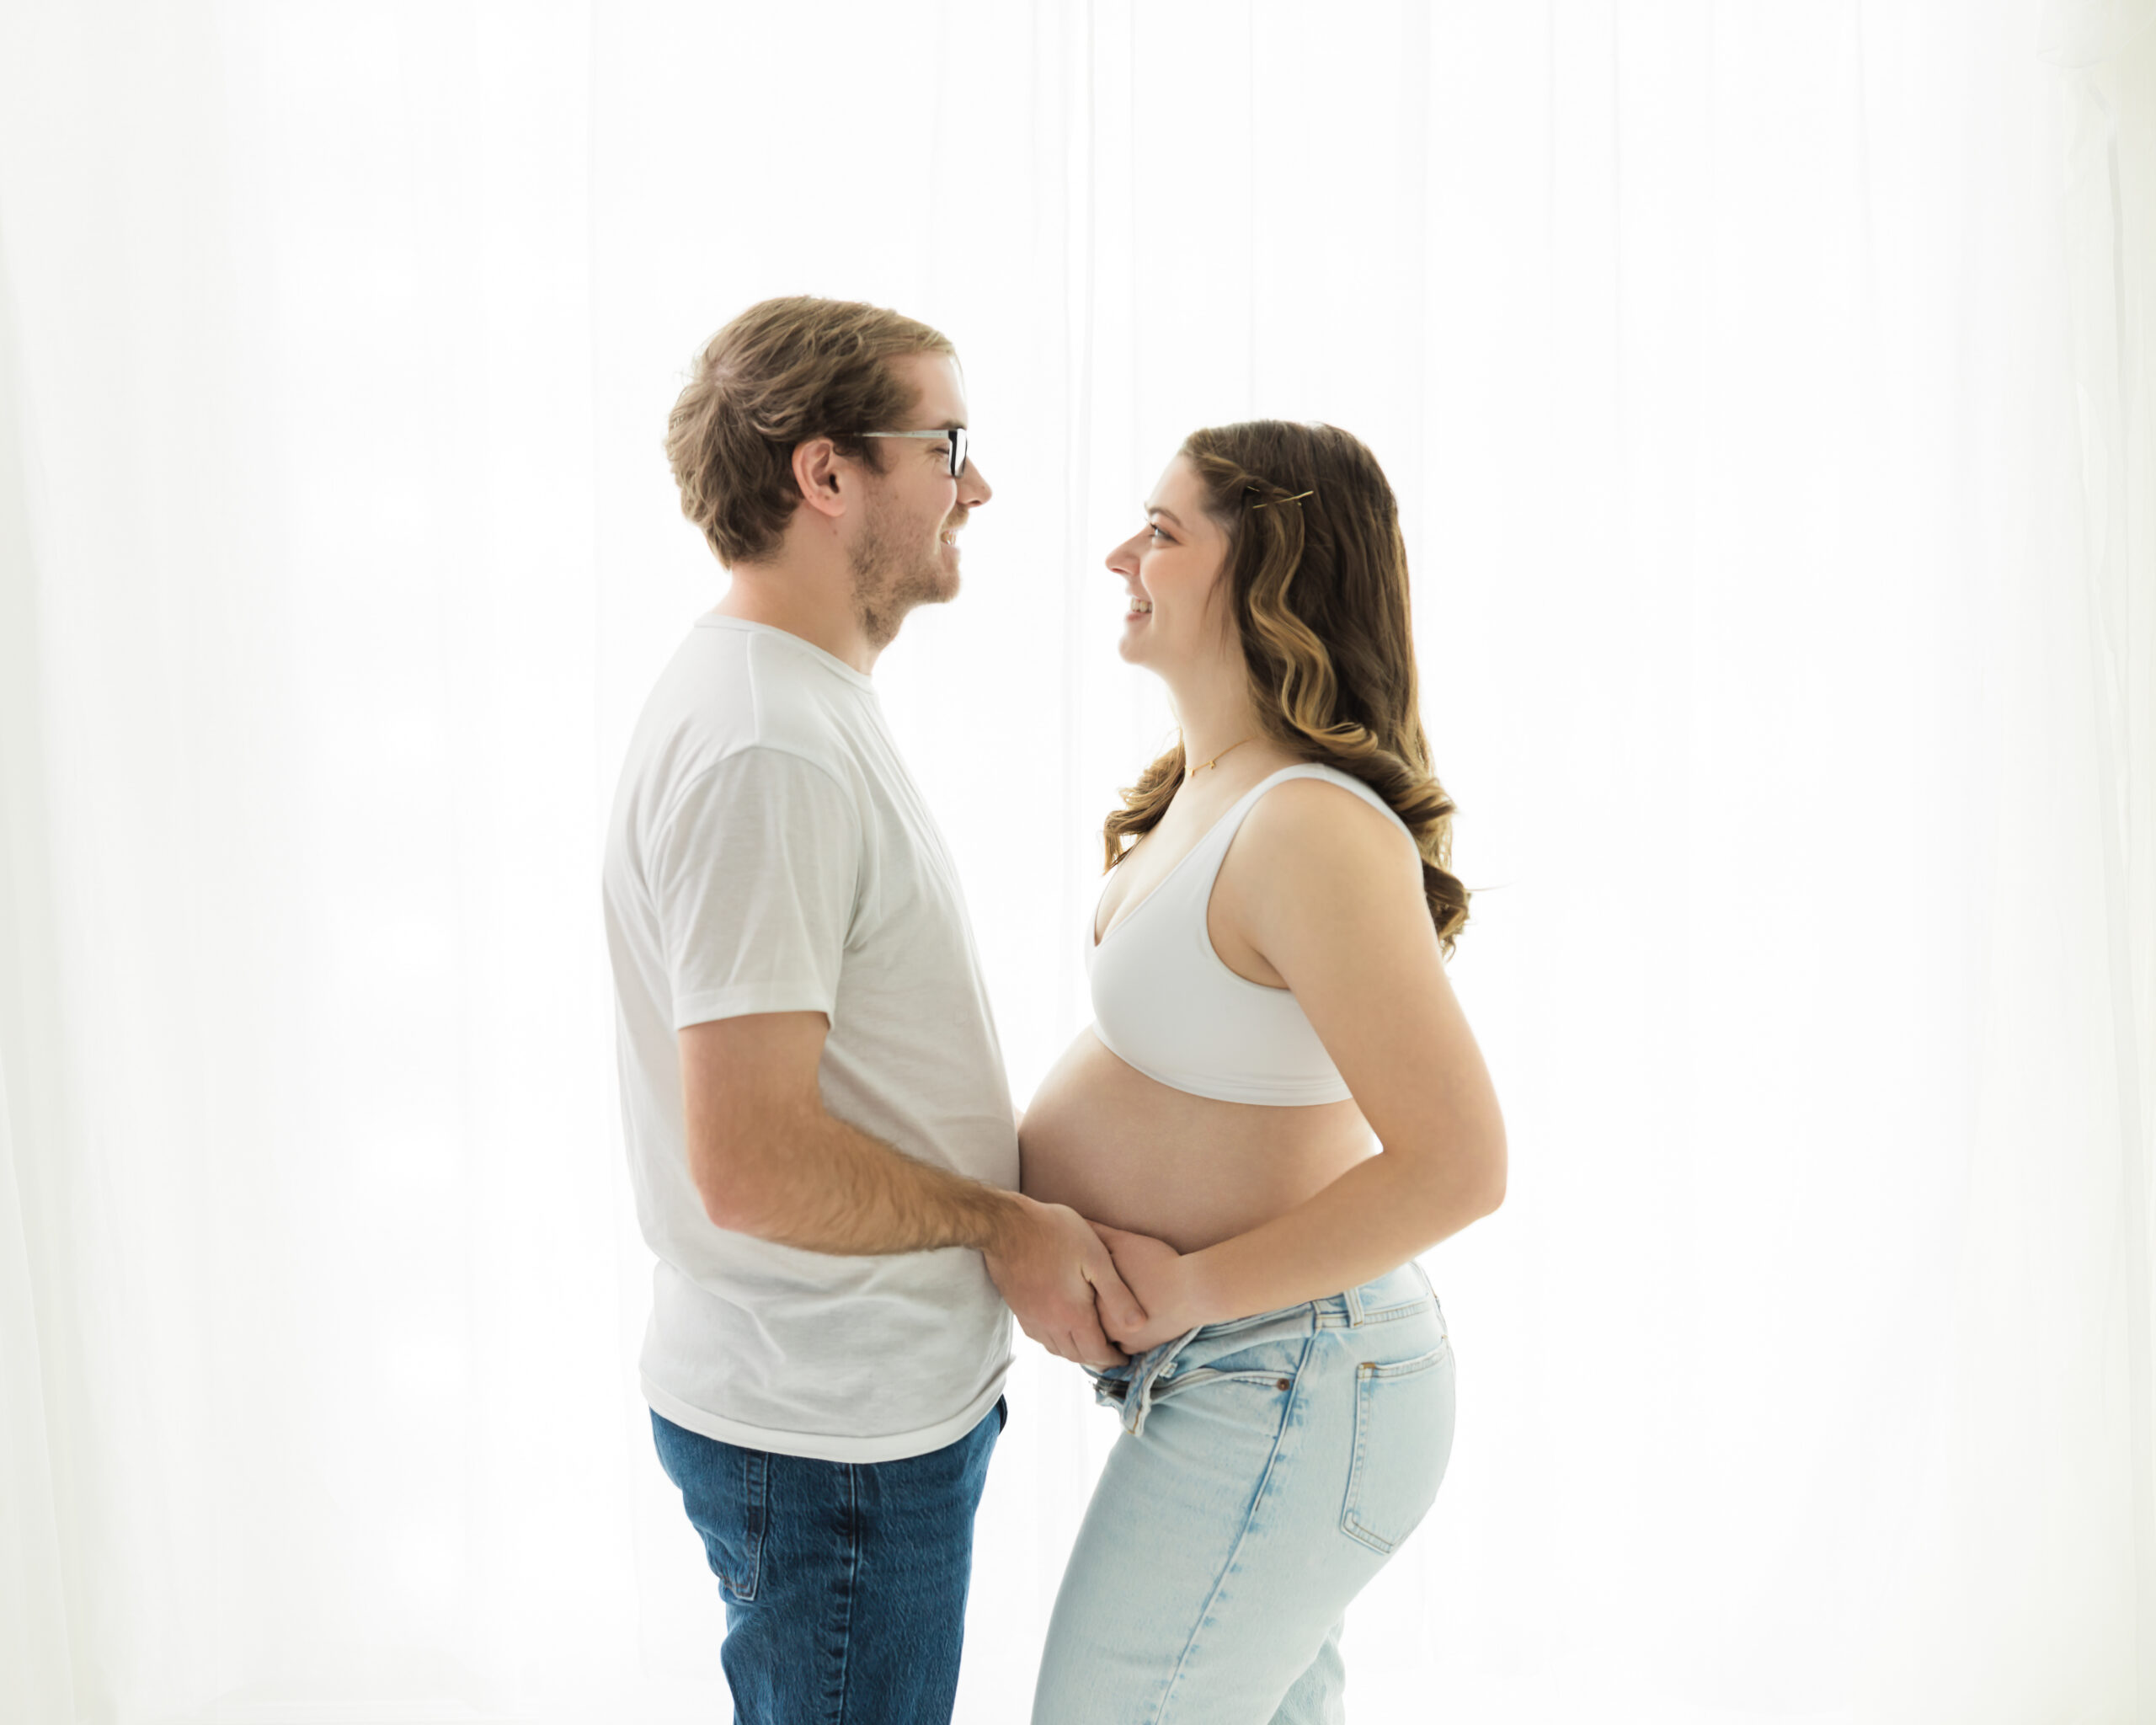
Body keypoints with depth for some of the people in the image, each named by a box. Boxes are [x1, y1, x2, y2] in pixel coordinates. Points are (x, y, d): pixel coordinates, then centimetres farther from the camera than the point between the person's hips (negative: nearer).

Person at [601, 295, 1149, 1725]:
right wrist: (1001, 1222, -15)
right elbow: (752, 1164, -28)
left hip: (878, 1393, 10)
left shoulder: (802, 705, 10)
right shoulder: (764, 751, -24)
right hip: (836, 1440, -10)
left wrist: (1026, 1183, 9)